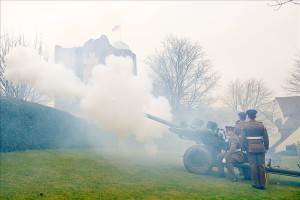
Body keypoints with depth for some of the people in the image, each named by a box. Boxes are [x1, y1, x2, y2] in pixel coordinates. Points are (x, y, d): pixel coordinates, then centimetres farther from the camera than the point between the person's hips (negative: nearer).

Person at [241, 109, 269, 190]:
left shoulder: (245, 126, -3)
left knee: (253, 166, 4)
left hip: (250, 148, -2)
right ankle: (262, 184, 10)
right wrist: (266, 147, 14)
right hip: (261, 147, 2)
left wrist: (244, 148, 2)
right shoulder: (261, 125, 3)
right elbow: (266, 138, 5)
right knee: (261, 166, 6)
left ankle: (257, 184, 9)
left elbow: (243, 138, -6)